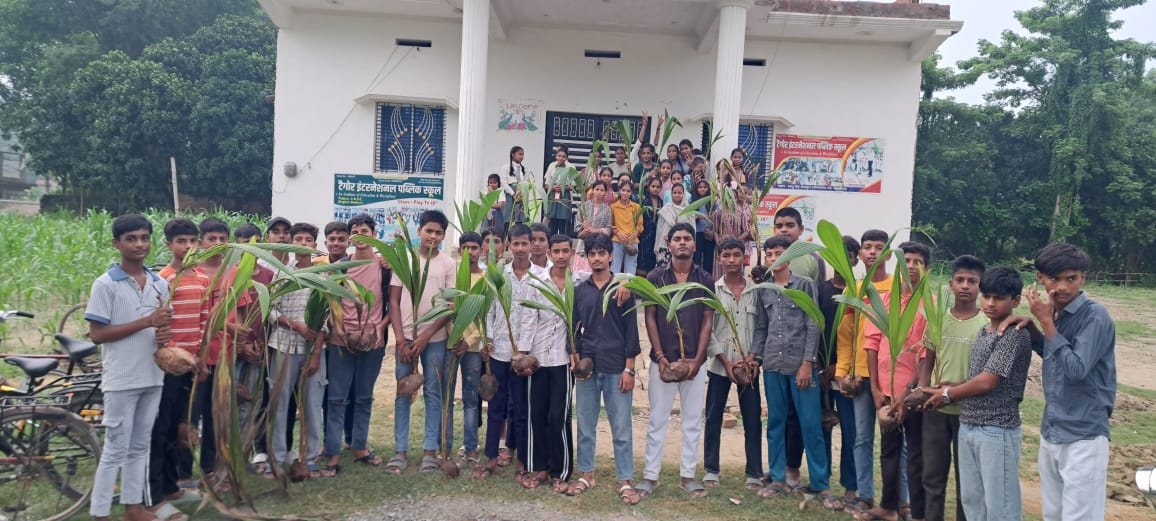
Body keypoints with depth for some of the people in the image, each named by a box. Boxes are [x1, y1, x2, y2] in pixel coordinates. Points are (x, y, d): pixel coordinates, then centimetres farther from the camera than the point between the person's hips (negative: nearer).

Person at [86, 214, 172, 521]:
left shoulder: (159, 283, 7)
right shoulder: (105, 284, -9)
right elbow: (97, 334, -13)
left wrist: (165, 336, -8)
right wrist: (146, 322, -19)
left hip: (153, 377, 5)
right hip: (121, 380, -5)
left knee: (140, 447, 15)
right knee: (116, 450, 0)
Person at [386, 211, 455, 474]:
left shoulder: (448, 264, 1)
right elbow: (394, 301, 2)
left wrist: (425, 336, -9)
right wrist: (400, 340, -6)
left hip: (434, 339, -1)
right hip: (406, 337, 1)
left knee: (433, 394, 5)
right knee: (402, 394, 4)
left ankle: (430, 450, 12)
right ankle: (400, 451, 11)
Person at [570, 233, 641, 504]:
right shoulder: (580, 290, 9)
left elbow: (631, 329, -2)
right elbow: (574, 327, 11)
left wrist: (629, 368, -7)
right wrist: (574, 357, -4)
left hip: (616, 368, -3)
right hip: (587, 366, 3)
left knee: (621, 427, 1)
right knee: (585, 425, 9)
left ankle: (625, 481, 9)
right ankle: (587, 475, 22)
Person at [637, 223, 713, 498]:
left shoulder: (705, 280, 4)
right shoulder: (655, 277, 0)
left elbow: (708, 321, 2)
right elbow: (650, 318, -1)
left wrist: (697, 359, -8)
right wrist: (660, 356, -9)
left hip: (695, 361, 2)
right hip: (663, 360, -1)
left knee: (693, 421, 8)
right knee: (657, 419, 4)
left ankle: (687, 475, 18)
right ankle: (650, 475, 12)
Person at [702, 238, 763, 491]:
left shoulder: (756, 290, 4)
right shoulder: (712, 290, 1)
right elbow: (707, 330, -2)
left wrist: (751, 357, -9)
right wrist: (726, 361, -8)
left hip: (749, 365, 1)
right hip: (719, 365, -1)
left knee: (753, 420, 2)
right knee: (713, 418, 4)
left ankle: (754, 474, 12)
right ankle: (711, 470, 15)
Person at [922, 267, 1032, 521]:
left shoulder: (1015, 335, -14)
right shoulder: (982, 332, 13)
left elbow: (986, 382, -17)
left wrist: (948, 394, -5)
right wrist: (951, 387, 0)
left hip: (997, 430, -8)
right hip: (968, 426, 8)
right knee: (971, 499, 15)